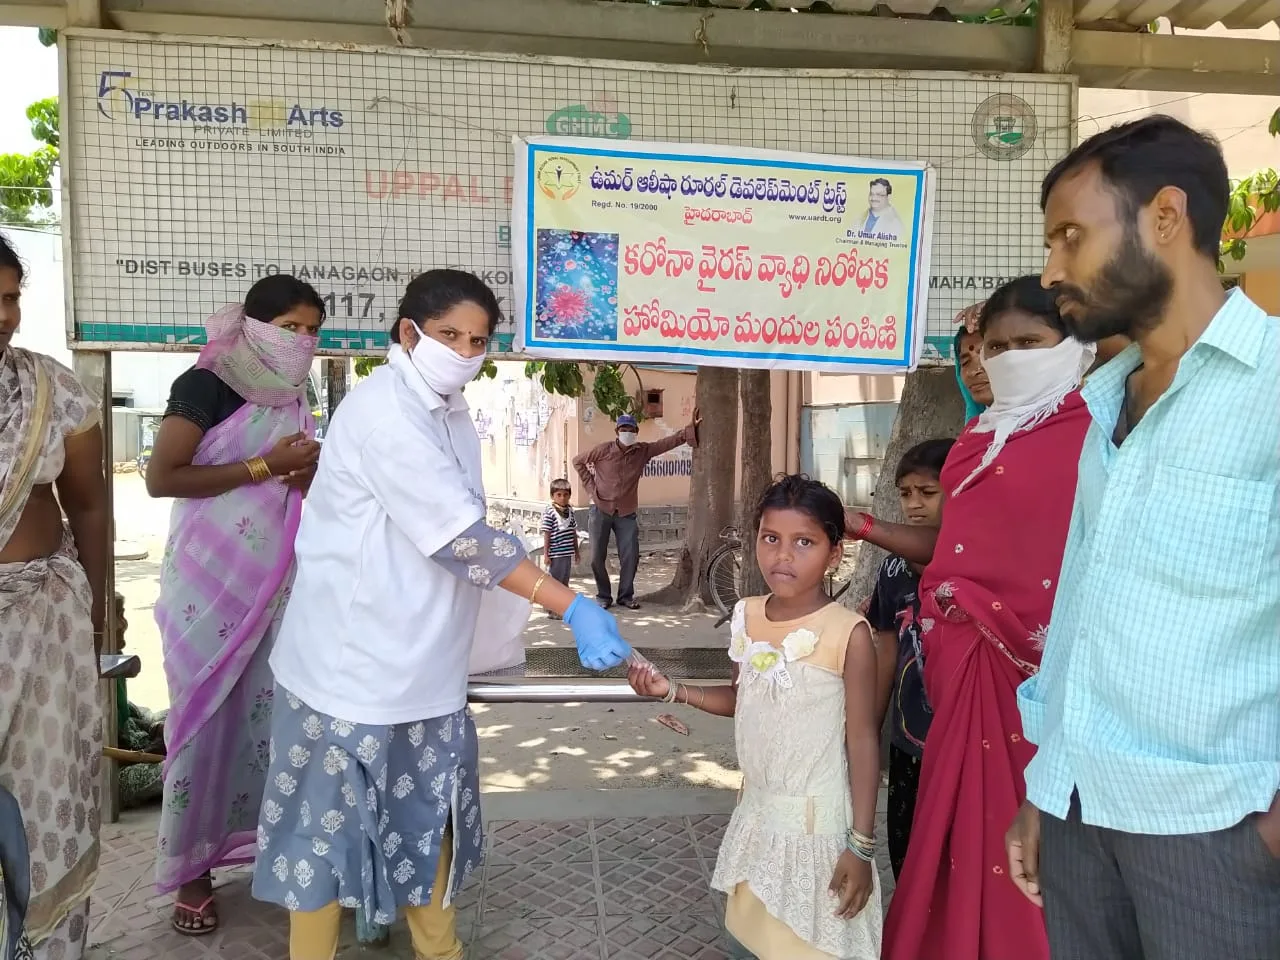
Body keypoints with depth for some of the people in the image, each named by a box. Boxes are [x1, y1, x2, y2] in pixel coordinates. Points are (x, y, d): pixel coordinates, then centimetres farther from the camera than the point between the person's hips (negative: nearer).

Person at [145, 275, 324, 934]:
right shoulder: (206, 386, -10)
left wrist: (307, 474, -2)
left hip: (275, 581, 6)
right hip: (210, 582, -6)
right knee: (204, 717, 2)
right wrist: (264, 466, -18)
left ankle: (252, 840, 25)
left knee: (269, 713, 9)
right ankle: (189, 867, 16)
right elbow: (161, 478, -18)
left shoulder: (293, 398, 10)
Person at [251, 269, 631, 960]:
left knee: (429, 817, 18)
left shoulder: (449, 412, 8)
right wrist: (572, 608, -30)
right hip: (354, 663, -8)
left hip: (423, 662, 8)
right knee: (330, 821, 7)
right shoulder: (383, 410, -20)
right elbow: (460, 537, -27)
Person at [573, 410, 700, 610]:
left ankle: (626, 596, 17)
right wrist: (590, 485, -1)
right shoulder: (604, 450, -7)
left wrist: (691, 428, -12)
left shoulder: (643, 451, -1)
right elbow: (578, 461, 4)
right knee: (597, 558, 2)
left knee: (631, 557, 0)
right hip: (601, 510, -2)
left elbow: (670, 441, -3)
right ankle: (603, 596, 18)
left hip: (627, 513, 2)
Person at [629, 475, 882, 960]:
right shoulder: (747, 617, -1)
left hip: (817, 820, -6)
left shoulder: (848, 633, -19)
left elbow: (863, 740, -14)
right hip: (757, 811, 6)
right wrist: (673, 691, -1)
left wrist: (861, 844, -12)